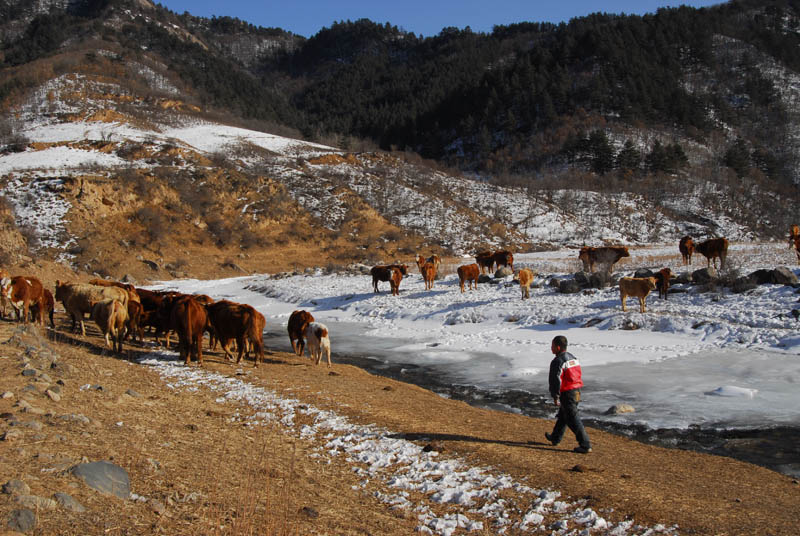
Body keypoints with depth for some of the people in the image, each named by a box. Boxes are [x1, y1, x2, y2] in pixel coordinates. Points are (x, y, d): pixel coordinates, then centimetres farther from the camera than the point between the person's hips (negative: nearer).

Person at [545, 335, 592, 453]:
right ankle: (555, 438, 37)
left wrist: (555, 397, -14)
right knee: (562, 416, 23)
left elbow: (555, 380, -20)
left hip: (567, 394, -9)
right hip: (577, 391, 9)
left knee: (573, 419, -4)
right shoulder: (573, 358, 12)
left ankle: (585, 445, -5)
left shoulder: (558, 361, -17)